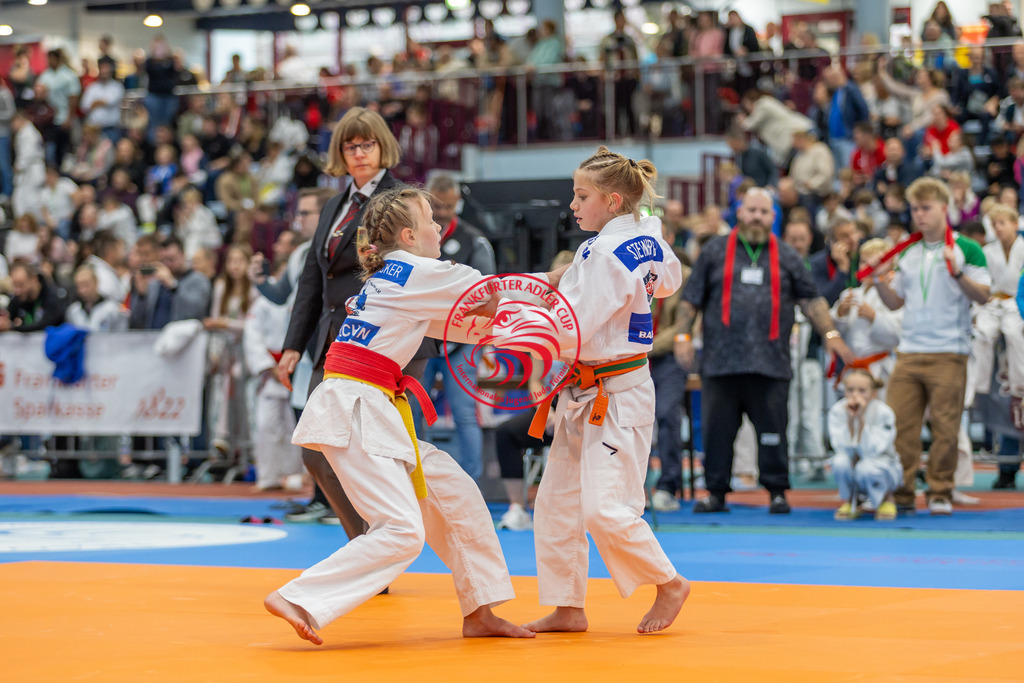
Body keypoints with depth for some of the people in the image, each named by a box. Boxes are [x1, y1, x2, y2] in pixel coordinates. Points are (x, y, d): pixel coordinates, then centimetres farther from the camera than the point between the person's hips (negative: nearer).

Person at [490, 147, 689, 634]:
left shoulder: (606, 254, -21)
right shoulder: (646, 237, 6)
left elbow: (568, 331, -25)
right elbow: (668, 280, 27)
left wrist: (501, 311, -24)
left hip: (616, 397, -10)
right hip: (584, 395, 10)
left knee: (607, 509, -10)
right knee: (556, 500, 9)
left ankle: (669, 585, 11)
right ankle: (568, 608, 16)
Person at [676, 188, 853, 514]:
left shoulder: (787, 257, 13)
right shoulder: (715, 252, 11)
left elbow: (811, 300, 14)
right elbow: (691, 299, 10)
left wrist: (830, 334, 5)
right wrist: (683, 335, 1)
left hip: (770, 363, 0)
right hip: (721, 361, 0)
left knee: (773, 431, -1)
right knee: (718, 429, 2)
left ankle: (777, 492, 8)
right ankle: (716, 492, 11)